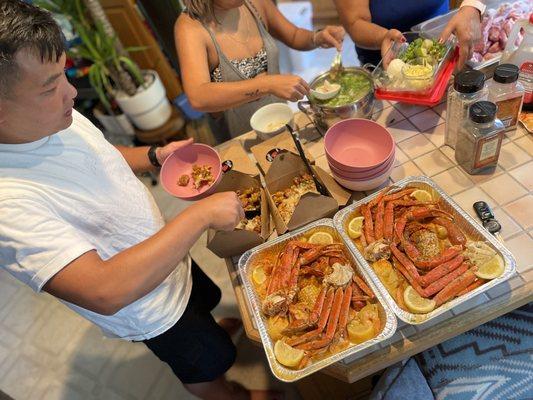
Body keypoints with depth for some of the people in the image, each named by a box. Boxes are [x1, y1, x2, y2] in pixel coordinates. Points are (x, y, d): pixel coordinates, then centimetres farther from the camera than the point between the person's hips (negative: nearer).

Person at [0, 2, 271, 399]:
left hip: (168, 257, 7)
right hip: (151, 309, -6)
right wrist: (199, 215, -39)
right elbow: (105, 292, -44)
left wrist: (156, 156, -11)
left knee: (208, 299, 36)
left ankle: (214, 328, 71)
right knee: (208, 365, 23)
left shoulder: (57, 118, -13)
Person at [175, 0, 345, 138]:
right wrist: (268, 85, -43)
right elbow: (198, 98, -36)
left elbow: (294, 37, 11)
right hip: (241, 139, -4)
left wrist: (318, 38, -11)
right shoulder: (190, 26, -21)